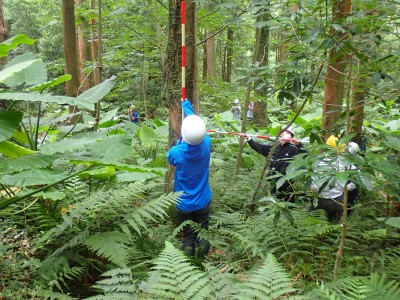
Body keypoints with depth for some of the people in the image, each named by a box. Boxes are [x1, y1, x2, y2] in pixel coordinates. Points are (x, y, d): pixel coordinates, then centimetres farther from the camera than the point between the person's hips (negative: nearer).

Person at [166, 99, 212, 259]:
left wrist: (181, 141, 8)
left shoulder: (177, 153, -27)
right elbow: (196, 123, 0)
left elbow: (169, 157, 1)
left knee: (187, 237, 15)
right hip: (203, 201, 2)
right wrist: (186, 105, 14)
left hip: (184, 203, -1)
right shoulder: (206, 144, -20)